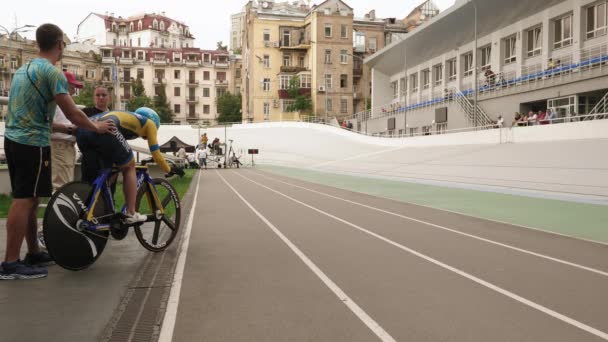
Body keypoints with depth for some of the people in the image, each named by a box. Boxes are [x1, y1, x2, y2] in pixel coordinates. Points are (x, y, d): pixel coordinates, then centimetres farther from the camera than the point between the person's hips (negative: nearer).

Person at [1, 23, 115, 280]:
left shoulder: (23, 69, 18)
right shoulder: (52, 72, -12)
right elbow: (72, 113, -13)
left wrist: (66, 129, 25)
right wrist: (96, 127, 4)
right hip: (33, 143, -9)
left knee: (27, 200, 14)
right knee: (24, 200, -7)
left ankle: (34, 253, 23)